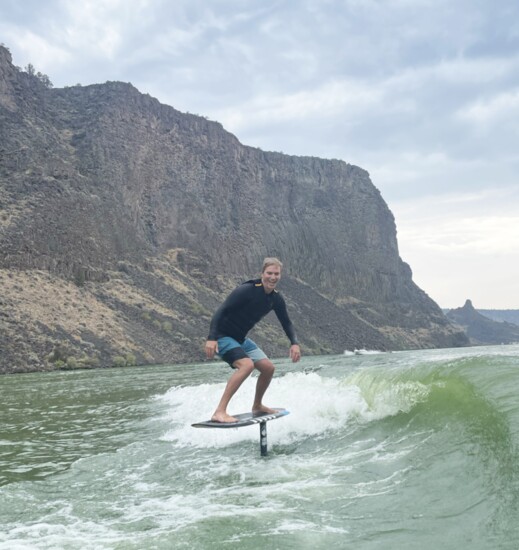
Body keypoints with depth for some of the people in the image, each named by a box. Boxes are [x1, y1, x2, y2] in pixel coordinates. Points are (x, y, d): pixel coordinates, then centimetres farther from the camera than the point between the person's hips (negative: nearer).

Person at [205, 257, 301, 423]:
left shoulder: (276, 299, 2)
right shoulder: (246, 290, -22)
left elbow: (286, 322, 13)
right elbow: (221, 311, -25)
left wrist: (294, 343, -4)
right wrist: (211, 338, -35)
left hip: (240, 339, 9)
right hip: (222, 336, -8)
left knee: (268, 368, 8)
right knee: (247, 365, -30)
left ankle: (257, 406, 31)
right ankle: (219, 412, -31)